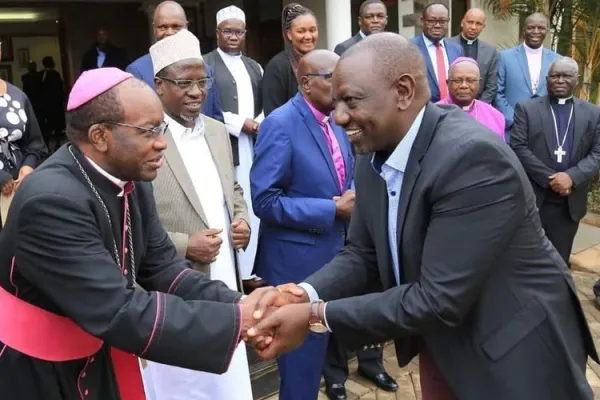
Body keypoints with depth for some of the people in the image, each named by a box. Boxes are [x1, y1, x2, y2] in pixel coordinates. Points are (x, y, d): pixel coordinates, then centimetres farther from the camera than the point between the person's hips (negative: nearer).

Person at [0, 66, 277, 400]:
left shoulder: (130, 180, -7)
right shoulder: (51, 200, -30)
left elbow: (161, 267, -5)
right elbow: (118, 312, -33)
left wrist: (239, 304, -19)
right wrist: (238, 319, -31)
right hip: (33, 371, -6)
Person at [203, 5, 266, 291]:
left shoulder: (254, 67, 19)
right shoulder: (205, 64, -1)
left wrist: (260, 122, 0)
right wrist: (239, 123, -11)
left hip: (253, 147, 6)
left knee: (252, 209, 8)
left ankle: (247, 269, 19)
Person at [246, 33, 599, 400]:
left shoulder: (473, 157, -31)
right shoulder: (373, 159, -5)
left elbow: (439, 299, -31)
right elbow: (363, 254, 1)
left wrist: (318, 316, -26)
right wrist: (306, 294, -18)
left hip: (514, 353, -6)